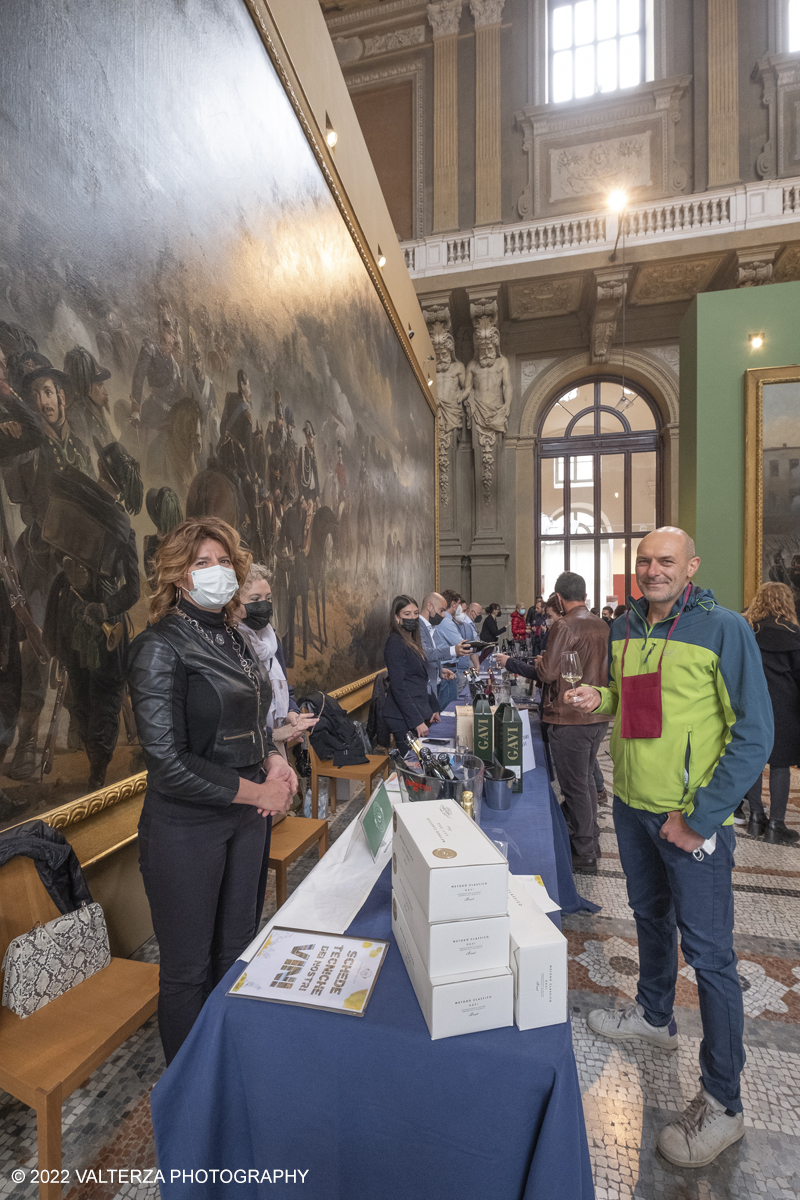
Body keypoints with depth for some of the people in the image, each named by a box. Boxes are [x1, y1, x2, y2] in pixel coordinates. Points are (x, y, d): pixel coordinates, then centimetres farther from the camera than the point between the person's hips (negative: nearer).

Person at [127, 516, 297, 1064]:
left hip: (246, 816, 7)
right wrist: (258, 791, -15)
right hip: (187, 828, -7)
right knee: (190, 970, 13)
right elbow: (169, 764, -21)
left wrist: (275, 759, -2)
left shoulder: (235, 639, 6)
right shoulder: (160, 647, -17)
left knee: (237, 952, 22)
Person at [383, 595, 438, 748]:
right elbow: (398, 688, -17)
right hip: (404, 720, -9)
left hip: (419, 715, 9)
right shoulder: (395, 643, -13)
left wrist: (433, 708, 17)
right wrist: (417, 721, -18)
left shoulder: (413, 642, 15)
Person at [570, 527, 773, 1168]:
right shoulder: (625, 628, 4)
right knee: (650, 915, 24)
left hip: (694, 815, -6)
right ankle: (655, 1015, 47)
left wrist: (698, 817, -18)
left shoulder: (724, 628, -15)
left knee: (708, 952, 3)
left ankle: (722, 1103, 23)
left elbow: (755, 734, -16)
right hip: (632, 804, 6)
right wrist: (602, 698, -5)